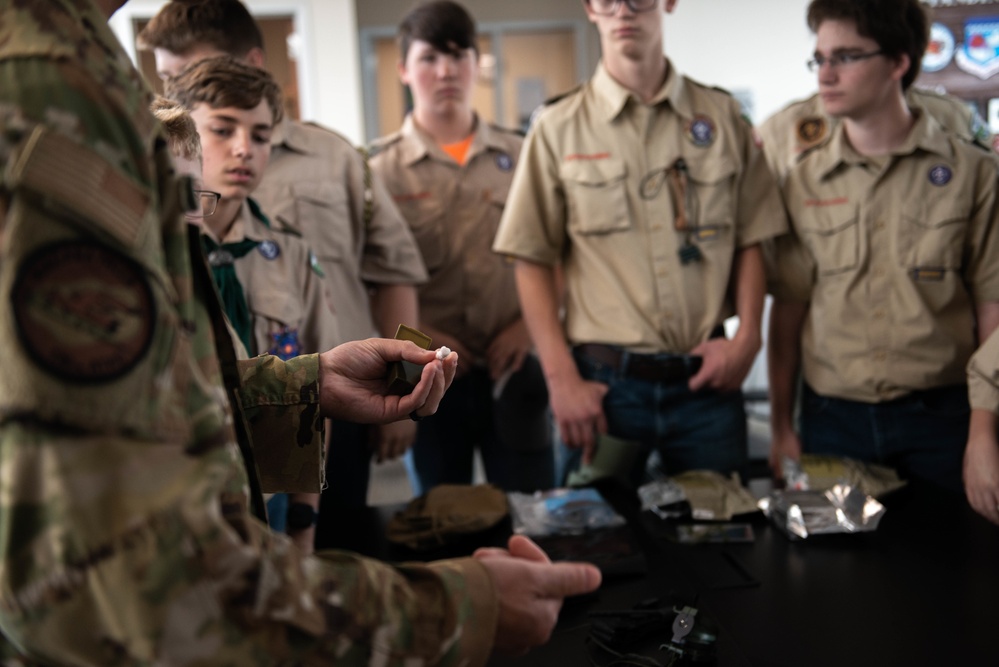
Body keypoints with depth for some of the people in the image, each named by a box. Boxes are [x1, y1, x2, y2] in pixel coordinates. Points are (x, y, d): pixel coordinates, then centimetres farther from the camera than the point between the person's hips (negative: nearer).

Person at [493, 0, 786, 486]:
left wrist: (747, 338, -4)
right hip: (604, 383, -1)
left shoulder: (722, 117, 7)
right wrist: (562, 379, -7)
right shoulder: (558, 128, 1)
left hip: (706, 378, 2)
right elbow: (533, 263, 0)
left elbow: (749, 242, 9)